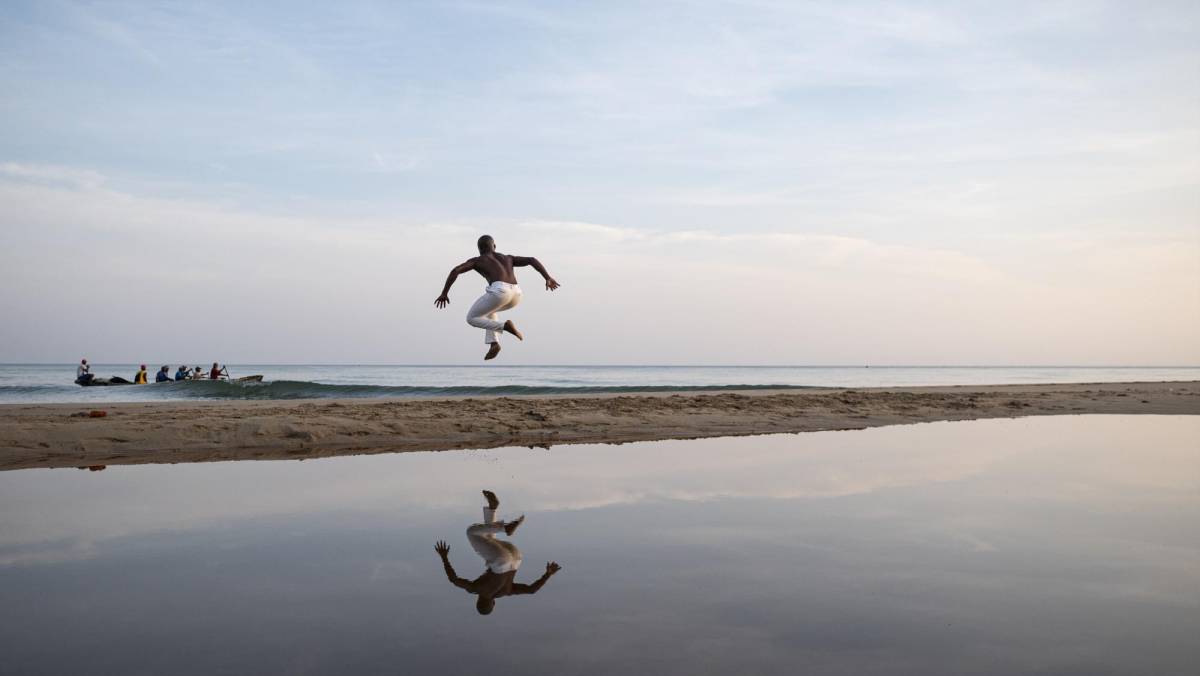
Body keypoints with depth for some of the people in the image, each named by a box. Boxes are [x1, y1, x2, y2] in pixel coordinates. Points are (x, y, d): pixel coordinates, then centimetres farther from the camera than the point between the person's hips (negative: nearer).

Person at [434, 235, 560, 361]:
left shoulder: (476, 260, 24)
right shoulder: (508, 258, 35)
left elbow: (455, 271, 10)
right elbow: (532, 260, 24)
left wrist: (444, 293, 16)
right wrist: (548, 278, 17)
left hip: (500, 291, -6)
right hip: (516, 294, 6)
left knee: (472, 319, 15)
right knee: (488, 310, 35)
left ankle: (504, 326, -7)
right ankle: (493, 343, 17)